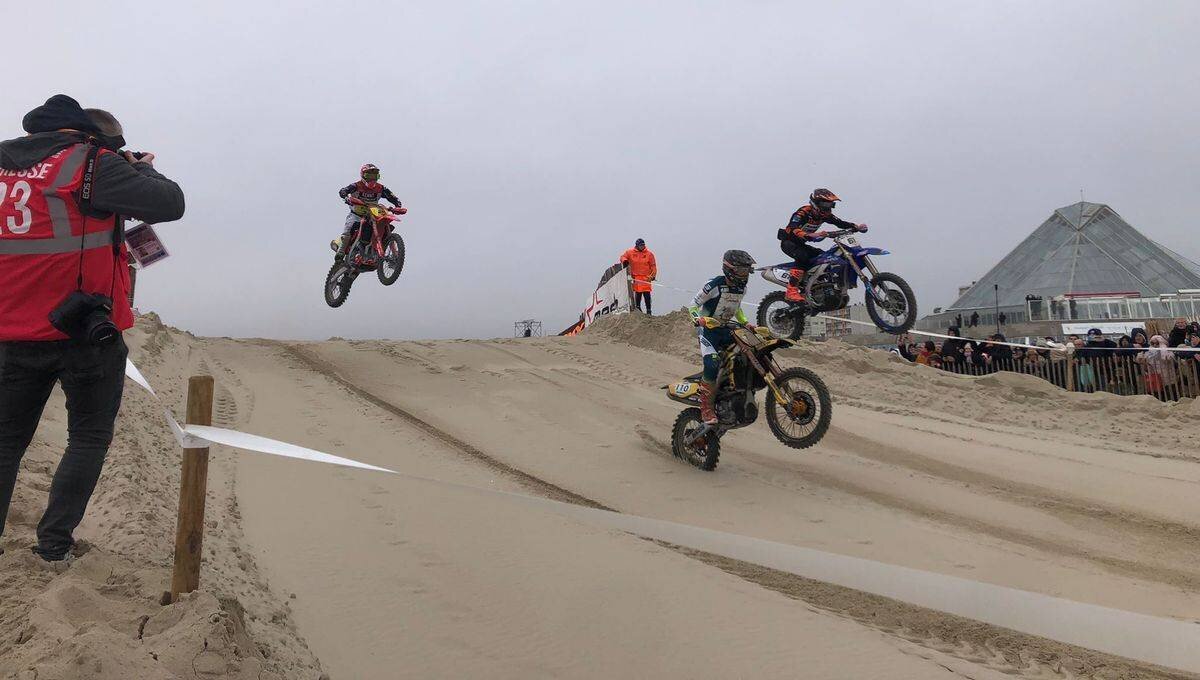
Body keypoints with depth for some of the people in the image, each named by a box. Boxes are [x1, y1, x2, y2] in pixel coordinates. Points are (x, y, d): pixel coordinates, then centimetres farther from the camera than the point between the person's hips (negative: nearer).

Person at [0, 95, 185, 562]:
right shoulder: (93, 162, -9)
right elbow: (169, 204, -13)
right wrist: (142, 169, 6)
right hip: (85, 331, -5)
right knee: (89, 439, 10)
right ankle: (54, 542, 9)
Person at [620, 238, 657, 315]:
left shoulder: (649, 254, 4)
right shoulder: (630, 252, 5)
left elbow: (653, 265, 6)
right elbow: (623, 257, 17)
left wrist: (653, 275, -2)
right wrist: (625, 261, -7)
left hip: (646, 277, 0)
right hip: (636, 277, 1)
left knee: (647, 294, -4)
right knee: (638, 293, -2)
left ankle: (648, 310, 2)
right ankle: (638, 307, 15)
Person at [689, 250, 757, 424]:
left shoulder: (741, 288, 6)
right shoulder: (714, 285, -17)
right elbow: (694, 305, -13)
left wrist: (745, 323, 12)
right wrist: (699, 320, -32)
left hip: (727, 329, 8)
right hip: (708, 328, -8)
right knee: (713, 362, -28)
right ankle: (706, 409, -24)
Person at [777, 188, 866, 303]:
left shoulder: (824, 214, -1)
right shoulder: (803, 212, -25)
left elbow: (840, 222, -2)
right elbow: (793, 230, -40)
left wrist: (856, 227, -19)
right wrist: (811, 235, -55)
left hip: (801, 244, 9)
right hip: (788, 242, -9)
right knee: (803, 257, -34)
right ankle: (791, 291, -39)